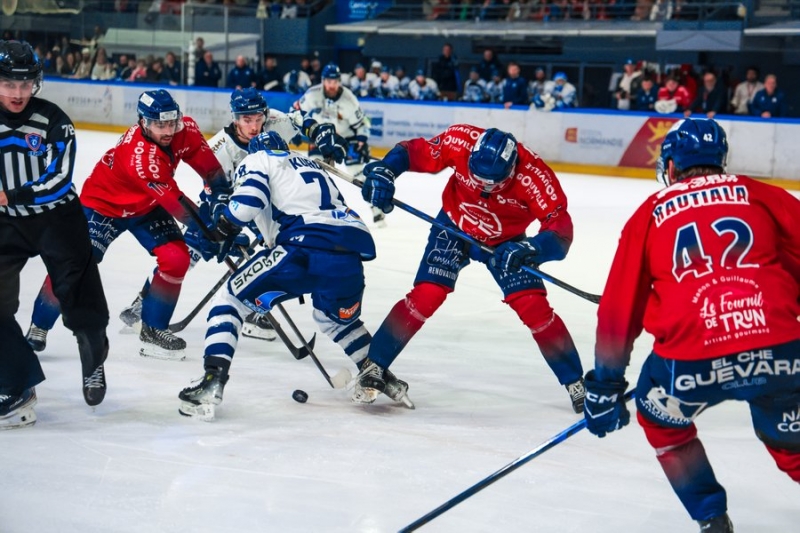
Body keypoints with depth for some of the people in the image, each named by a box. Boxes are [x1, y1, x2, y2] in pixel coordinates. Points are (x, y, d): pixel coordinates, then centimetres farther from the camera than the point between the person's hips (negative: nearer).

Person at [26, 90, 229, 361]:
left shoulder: (185, 129, -21)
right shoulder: (137, 153, -39)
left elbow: (207, 163, -3)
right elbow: (174, 202, -36)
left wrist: (222, 193, -8)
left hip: (147, 206, 6)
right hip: (103, 203, -6)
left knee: (177, 259, -10)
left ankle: (153, 329, 6)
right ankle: (37, 328, 6)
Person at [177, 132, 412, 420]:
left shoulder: (257, 159, 19)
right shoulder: (312, 166, 38)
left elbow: (248, 198, -2)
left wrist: (222, 231, 14)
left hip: (307, 247, -6)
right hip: (352, 254, 6)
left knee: (234, 299, 8)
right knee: (336, 318, 35)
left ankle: (212, 380, -7)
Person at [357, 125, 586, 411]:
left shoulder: (535, 177, -34)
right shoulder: (460, 142, -30)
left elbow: (561, 232, -34)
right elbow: (412, 151, -15)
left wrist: (530, 249, -52)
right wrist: (383, 171, -33)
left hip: (505, 242, 0)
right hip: (454, 228, 1)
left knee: (534, 307, -11)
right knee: (426, 296, -16)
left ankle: (575, 382, 5)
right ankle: (374, 366, -2)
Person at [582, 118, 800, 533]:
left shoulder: (651, 214, 16)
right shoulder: (760, 196, 16)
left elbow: (620, 307, 16)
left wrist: (605, 385, 23)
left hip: (691, 358, -1)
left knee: (663, 423, 30)